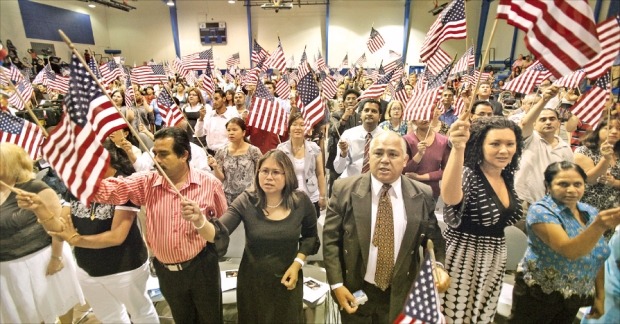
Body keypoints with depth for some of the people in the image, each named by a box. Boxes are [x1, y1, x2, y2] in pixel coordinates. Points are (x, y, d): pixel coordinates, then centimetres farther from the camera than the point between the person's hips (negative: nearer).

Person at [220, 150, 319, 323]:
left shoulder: (300, 201, -13)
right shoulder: (246, 201, -16)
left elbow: (311, 236, 3)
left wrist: (298, 263, -10)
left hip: (287, 280, 1)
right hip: (252, 281, 0)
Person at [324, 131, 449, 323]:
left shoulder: (422, 195, -6)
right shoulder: (344, 190, -12)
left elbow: (433, 237, 5)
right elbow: (331, 239, -8)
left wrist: (438, 265, -12)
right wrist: (336, 284, -12)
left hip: (400, 294, 2)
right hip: (355, 291, -1)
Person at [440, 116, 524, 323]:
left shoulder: (507, 177, 1)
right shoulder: (468, 174, -22)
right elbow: (450, 198, -49)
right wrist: (457, 148, -59)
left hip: (494, 258, 7)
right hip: (463, 257, -7)